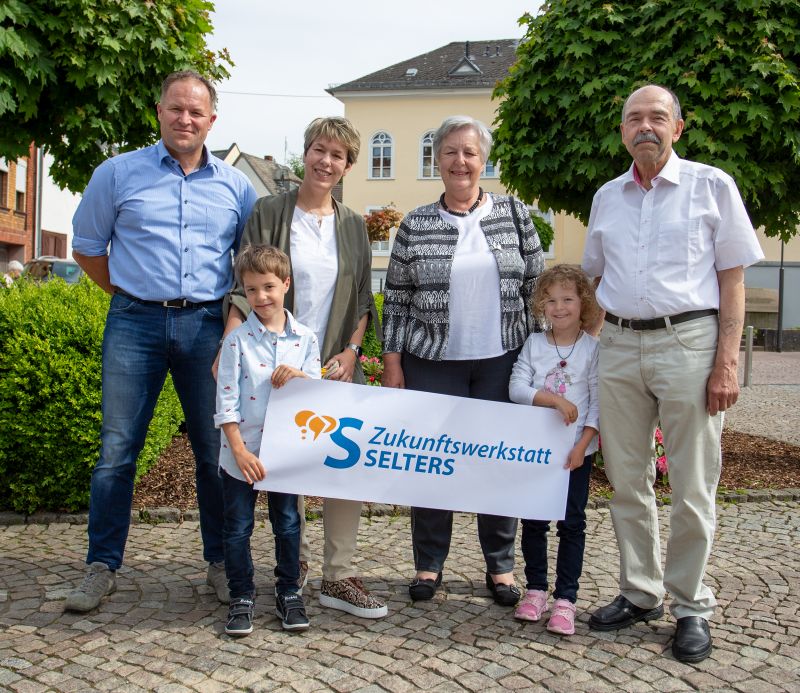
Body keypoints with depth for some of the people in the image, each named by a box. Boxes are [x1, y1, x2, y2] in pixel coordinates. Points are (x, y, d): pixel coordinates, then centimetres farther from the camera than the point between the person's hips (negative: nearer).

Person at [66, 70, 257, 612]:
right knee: (117, 449, 1)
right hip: (135, 323, -1)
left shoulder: (235, 186, 9)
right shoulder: (119, 173, 5)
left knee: (216, 450, 5)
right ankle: (103, 567, 13)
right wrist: (127, 293, 9)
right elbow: (87, 246, 13)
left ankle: (221, 561, 19)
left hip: (207, 326, 1)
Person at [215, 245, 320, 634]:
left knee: (288, 524, 11)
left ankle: (288, 593, 27)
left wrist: (298, 377, -18)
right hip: (241, 453, -1)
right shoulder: (237, 340, -7)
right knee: (238, 527, 7)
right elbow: (226, 401, -9)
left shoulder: (304, 339, 0)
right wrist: (240, 451, -15)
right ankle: (241, 598, 22)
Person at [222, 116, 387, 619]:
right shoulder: (270, 213, 1)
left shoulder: (353, 225, 11)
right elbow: (245, 288, -6)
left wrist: (351, 351, -2)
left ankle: (339, 577, 5)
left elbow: (364, 300, 13)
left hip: (337, 366, 3)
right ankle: (295, 561, 25)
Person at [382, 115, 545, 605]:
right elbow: (396, 301, 5)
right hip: (433, 363, 0)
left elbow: (537, 288, 7)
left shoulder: (514, 214, 5)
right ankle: (429, 563, 21)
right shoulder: (415, 225, 3)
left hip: (502, 360, 0)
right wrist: (392, 363, 0)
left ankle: (501, 564, 22)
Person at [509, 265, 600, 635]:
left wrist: (582, 445, -15)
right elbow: (517, 387, -8)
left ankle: (566, 599, 8)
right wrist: (556, 400, -20)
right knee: (533, 520, 9)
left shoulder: (593, 348, -4)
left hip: (575, 449, -2)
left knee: (571, 522, 1)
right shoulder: (534, 344, 3)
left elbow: (598, 403, -7)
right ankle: (536, 590, 22)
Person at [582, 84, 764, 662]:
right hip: (619, 346, 4)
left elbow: (733, 279, -2)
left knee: (691, 488, 1)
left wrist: (727, 363, -10)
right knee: (627, 481, 10)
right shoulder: (607, 198, 14)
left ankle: (691, 607, 15)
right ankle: (640, 594, 25)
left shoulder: (712, 186, 2)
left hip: (688, 341, -4)